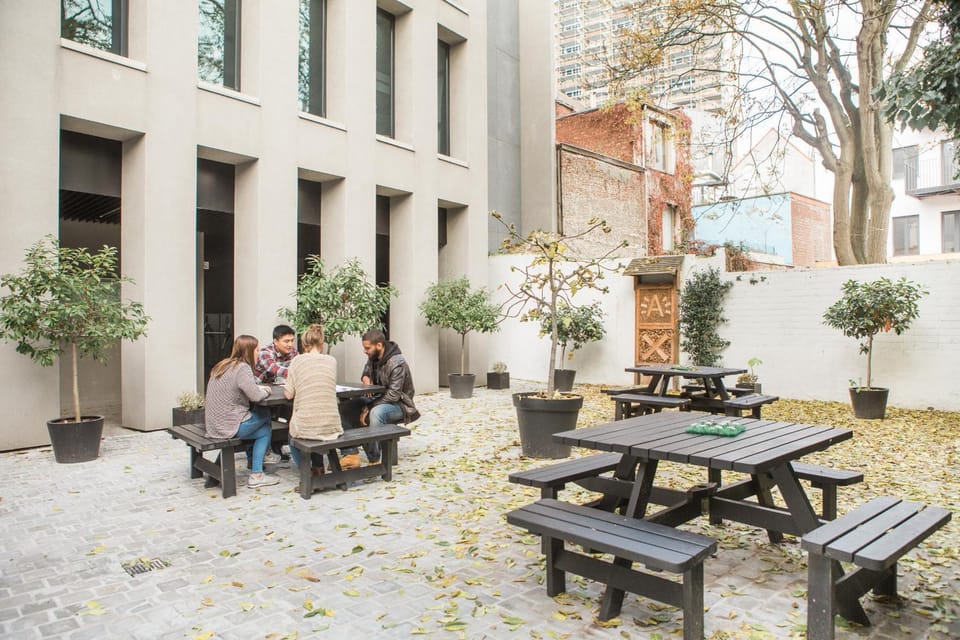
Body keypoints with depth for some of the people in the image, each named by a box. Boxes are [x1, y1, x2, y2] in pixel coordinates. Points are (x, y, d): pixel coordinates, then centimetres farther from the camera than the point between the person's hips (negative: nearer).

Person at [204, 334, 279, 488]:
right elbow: (255, 396, -23)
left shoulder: (222, 365, 11)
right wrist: (265, 390, -2)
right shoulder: (242, 368, -17)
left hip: (214, 423, 9)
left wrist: (260, 388, 8)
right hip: (228, 426, -9)